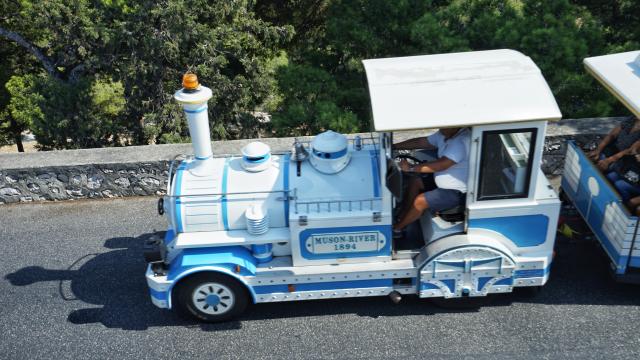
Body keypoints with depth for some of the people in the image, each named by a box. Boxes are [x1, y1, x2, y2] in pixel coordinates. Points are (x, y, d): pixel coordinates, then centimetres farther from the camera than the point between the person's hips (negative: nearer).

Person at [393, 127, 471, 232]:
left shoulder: (462, 141, -32)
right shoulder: (444, 134, -2)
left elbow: (440, 165, -36)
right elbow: (420, 142, 5)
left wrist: (411, 168, -32)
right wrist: (393, 146, 1)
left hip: (456, 192, -10)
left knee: (420, 201, -15)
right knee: (415, 182, 10)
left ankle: (397, 228, 6)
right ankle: (402, 216, 19)